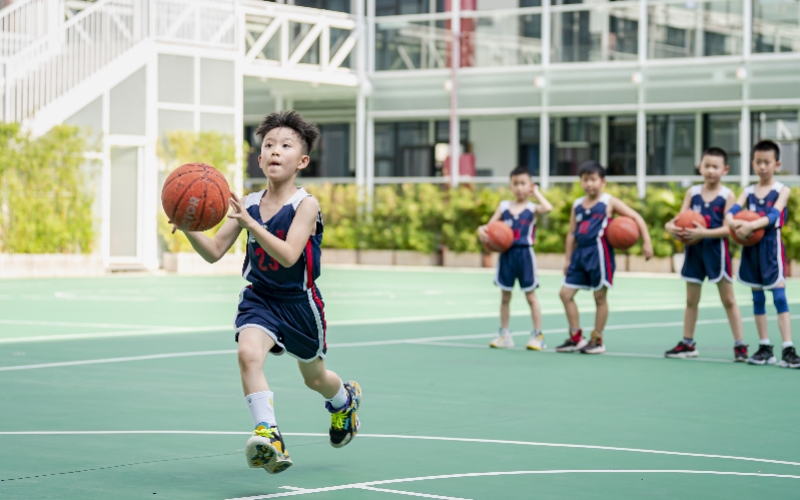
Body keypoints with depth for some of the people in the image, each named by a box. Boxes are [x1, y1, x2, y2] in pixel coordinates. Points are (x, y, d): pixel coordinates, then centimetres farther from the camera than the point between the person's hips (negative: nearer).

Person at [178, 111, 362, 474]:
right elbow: (214, 252, -2)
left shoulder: (306, 205, -17)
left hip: (299, 302, -2)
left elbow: (288, 255, -31)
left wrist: (249, 223, -41)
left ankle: (345, 399, 55)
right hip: (259, 297, 2)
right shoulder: (248, 204, -5)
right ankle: (268, 435, -33)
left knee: (314, 378, 19)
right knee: (248, 352, -30)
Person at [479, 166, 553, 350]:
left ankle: (538, 335, 10)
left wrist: (536, 192, -10)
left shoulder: (532, 208, -3)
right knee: (504, 297, 10)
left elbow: (548, 208, -25)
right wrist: (482, 230, -16)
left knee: (531, 296, 3)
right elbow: (490, 226, 6)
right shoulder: (504, 206, 6)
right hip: (506, 254, 4)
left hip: (525, 254, -3)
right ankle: (504, 335, 21)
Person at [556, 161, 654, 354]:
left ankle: (597, 341, 11)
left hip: (599, 252, -6)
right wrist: (568, 259, 12)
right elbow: (571, 233, 15)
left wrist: (646, 241, -11)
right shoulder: (577, 205, 12)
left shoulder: (609, 202, -1)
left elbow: (636, 217, -2)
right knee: (566, 293, 2)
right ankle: (576, 338, 12)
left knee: (599, 297, 1)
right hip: (580, 252, 6)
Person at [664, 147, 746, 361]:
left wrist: (703, 233, -27)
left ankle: (740, 345, 5)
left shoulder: (728, 195, -7)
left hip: (716, 249, -4)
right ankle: (687, 343, 22)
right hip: (694, 249, 4)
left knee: (728, 300, 1)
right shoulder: (692, 192, 4)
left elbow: (728, 229, -14)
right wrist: (672, 227, -23)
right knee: (691, 300, 12)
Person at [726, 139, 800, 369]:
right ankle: (765, 348, 15)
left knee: (779, 297, -10)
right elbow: (732, 211, -7)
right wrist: (733, 222, -30)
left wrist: (751, 225, -34)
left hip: (771, 245, -4)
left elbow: (773, 215, -18)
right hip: (752, 247, 4)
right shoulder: (748, 192, 9)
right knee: (757, 298, 8)